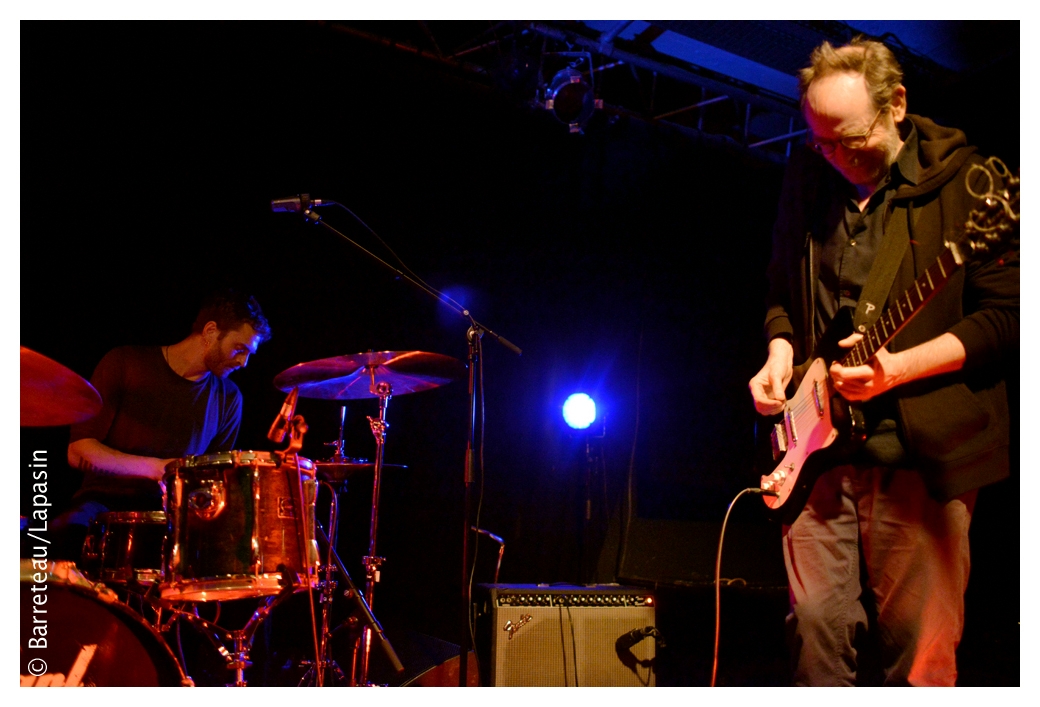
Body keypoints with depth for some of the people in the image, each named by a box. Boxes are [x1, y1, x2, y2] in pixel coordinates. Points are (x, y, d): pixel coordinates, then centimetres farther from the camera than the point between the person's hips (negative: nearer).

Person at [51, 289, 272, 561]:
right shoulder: (124, 364, -3)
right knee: (68, 532, -36)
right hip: (105, 503, -3)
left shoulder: (228, 399, 7)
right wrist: (154, 467, -22)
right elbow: (79, 452, -9)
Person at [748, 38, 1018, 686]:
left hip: (922, 453, -4)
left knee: (920, 652, 1)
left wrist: (898, 367, -18)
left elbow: (1005, 314, -7)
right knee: (817, 622, 3)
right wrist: (781, 353, 2)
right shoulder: (806, 179, 11)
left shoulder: (962, 179, -4)